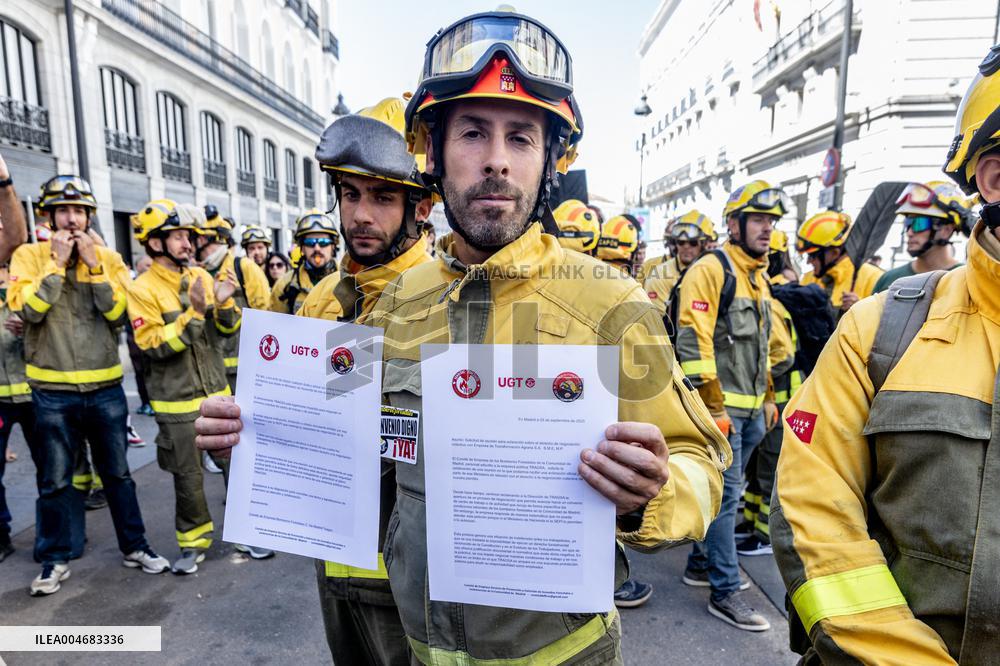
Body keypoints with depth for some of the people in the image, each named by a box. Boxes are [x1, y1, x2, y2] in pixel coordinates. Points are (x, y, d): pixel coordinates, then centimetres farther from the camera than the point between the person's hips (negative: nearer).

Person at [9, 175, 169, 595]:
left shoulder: (108, 258, 3)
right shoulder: (30, 256, -1)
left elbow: (118, 313, -9)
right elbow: (28, 309, -16)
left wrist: (94, 266, -13)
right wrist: (57, 262, -15)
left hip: (105, 387, 1)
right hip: (53, 391, -1)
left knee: (117, 473, 12)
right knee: (55, 480, 10)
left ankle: (134, 547, 25)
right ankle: (55, 559, 27)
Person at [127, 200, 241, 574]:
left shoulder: (202, 277, 3)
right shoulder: (143, 290, -10)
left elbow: (229, 329, 5)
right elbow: (154, 347, -18)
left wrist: (224, 304, -14)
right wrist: (192, 314, -25)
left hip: (217, 393, 4)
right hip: (176, 404, -4)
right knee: (188, 478, 8)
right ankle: (194, 542, 26)